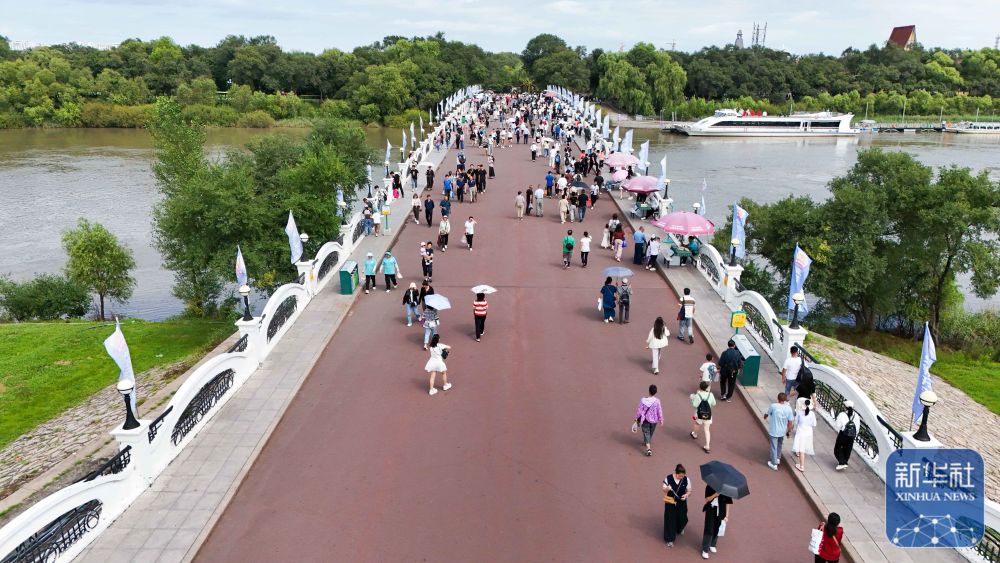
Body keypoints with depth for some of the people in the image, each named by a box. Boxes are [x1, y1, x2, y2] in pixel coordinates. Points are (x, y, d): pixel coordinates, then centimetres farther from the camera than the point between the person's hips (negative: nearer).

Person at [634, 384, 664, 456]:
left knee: (646, 433, 4)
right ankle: (646, 443, 45)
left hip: (645, 420, -1)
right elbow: (659, 411, -9)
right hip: (653, 420, 1)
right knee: (651, 433, 24)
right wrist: (661, 420, 5)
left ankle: (648, 448, -11)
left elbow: (639, 410, -11)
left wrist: (637, 418, 3)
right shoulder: (657, 401, -18)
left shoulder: (643, 400, -18)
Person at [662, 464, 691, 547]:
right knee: (670, 520, 1)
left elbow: (689, 491, -3)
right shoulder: (668, 478, -16)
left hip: (681, 503, 2)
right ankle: (670, 539, 16)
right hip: (670, 503, -2)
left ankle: (680, 529, 53)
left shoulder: (686, 480, -12)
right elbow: (664, 490, -7)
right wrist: (667, 488, -30)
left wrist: (686, 495, -25)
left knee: (682, 518, 16)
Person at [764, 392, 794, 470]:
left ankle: (774, 464, 20)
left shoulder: (773, 406, -21)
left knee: (774, 447, 10)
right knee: (779, 445, 28)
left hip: (773, 431, -4)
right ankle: (778, 459, 44)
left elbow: (767, 414, -2)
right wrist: (789, 431, 9)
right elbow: (790, 422, -6)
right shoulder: (788, 408, -13)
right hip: (783, 431, 4)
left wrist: (765, 416, 22)